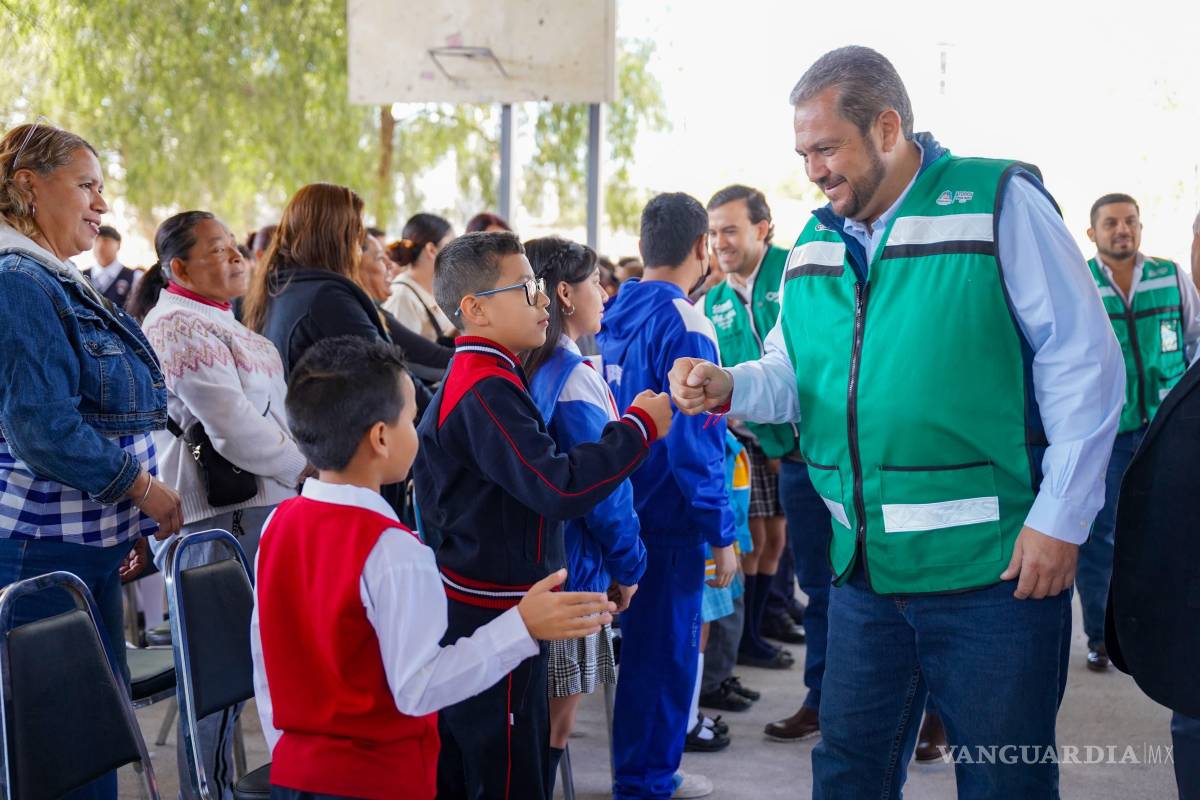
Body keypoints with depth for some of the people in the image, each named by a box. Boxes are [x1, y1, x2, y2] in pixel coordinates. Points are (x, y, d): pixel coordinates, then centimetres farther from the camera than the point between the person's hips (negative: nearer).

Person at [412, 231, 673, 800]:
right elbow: (560, 488, -28)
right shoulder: (486, 390, -21)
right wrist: (640, 426, -19)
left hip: (466, 606, 11)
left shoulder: (471, 376, 13)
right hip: (493, 619, -11)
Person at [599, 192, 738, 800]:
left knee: (641, 643, 19)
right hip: (669, 520, -8)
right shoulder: (684, 324, -17)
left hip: (623, 512, 8)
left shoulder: (615, 316, 7)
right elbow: (694, 443, -20)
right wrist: (721, 535, -14)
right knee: (665, 652, 3)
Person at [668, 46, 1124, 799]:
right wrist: (729, 387, -6)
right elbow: (795, 375, 16)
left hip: (993, 566, -6)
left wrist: (1061, 519, -15)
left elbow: (1084, 365, -11)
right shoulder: (816, 244, 10)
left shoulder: (1000, 203, -9)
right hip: (865, 568, 6)